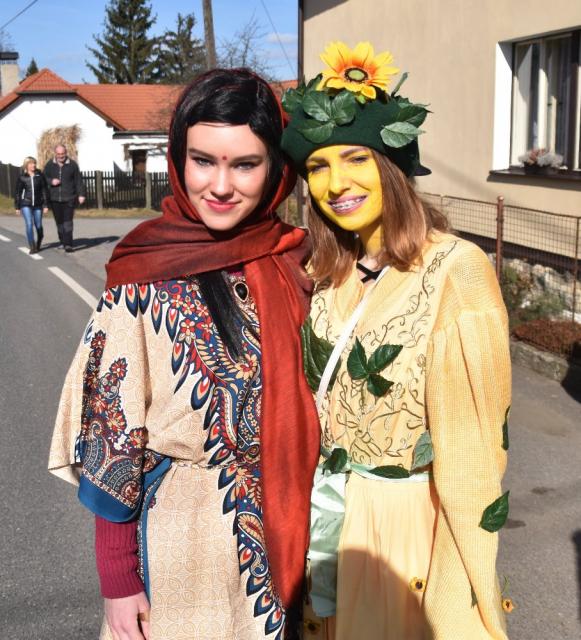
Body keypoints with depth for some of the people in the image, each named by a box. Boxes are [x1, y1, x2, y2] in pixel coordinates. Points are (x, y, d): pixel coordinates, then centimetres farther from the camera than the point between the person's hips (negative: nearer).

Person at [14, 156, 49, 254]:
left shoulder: (40, 175, 1)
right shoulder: (21, 177, 0)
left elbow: (44, 191, 2)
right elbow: (17, 192, 5)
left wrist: (46, 205, -2)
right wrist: (17, 206, 5)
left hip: (38, 205, 1)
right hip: (25, 204, -1)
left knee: (38, 225, 5)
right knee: (29, 224, -12)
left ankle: (39, 243, 34)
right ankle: (32, 247, -7)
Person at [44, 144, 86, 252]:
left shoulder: (72, 164, 1)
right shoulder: (49, 165, 6)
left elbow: (78, 181, 3)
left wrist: (81, 194, -3)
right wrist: (51, 181, -9)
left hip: (69, 198, -3)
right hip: (55, 199, 3)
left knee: (68, 222, -10)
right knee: (59, 222, 8)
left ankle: (68, 244, -13)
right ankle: (63, 242, 21)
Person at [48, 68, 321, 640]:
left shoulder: (289, 259, -4)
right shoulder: (145, 280, -16)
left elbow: (299, 405, 6)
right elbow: (114, 432, -12)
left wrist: (296, 532, 7)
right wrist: (118, 579, -10)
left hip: (279, 533, 4)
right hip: (181, 537, -4)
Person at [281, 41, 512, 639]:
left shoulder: (457, 271, -20)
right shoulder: (329, 272, 0)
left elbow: (474, 444, -19)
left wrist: (476, 590, -15)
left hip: (410, 524, -5)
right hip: (329, 512, 6)